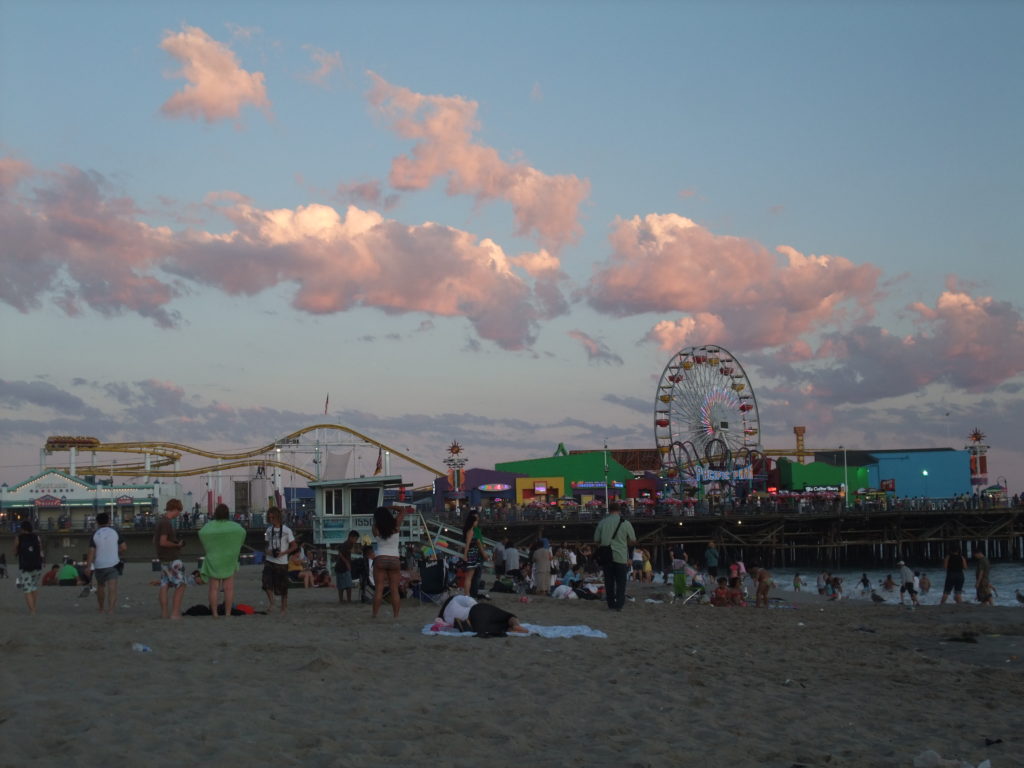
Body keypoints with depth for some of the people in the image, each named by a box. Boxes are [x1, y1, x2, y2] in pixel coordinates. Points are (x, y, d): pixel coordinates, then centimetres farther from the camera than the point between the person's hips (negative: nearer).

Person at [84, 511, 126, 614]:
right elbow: (124, 547, -1)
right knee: (112, 587, -9)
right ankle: (110, 608, -26)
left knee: (100, 586, 20)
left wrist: (88, 566, -10)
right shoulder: (115, 532, -1)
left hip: (99, 565, 1)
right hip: (113, 563, -1)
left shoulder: (95, 535, -2)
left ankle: (101, 608, 31)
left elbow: (91, 552, -9)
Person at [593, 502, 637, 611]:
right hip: (621, 557, -2)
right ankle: (619, 604, -3)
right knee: (620, 582, 4)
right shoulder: (625, 523, -5)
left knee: (609, 582, 9)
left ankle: (611, 604, 10)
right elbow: (633, 540, 3)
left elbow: (596, 540, 6)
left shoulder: (602, 523, 0)